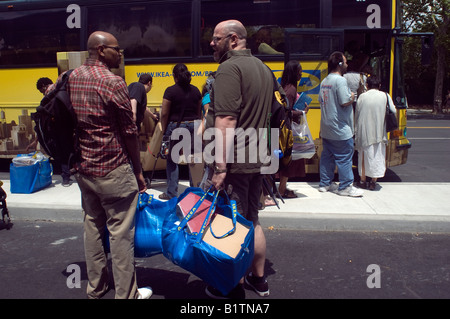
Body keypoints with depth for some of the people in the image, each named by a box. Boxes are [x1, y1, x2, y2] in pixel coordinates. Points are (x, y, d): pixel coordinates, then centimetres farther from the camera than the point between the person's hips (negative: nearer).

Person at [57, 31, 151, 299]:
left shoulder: (72, 78, 6)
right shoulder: (113, 83, -15)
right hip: (113, 171, -7)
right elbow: (129, 132, -12)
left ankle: (96, 288, 31)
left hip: (83, 168, 8)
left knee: (93, 226, 17)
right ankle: (126, 294, 15)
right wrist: (138, 171, -2)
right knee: (120, 233, 2)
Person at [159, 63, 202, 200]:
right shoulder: (195, 90, 6)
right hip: (193, 126, 4)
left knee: (172, 160, 6)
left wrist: (164, 131, 2)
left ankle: (172, 193, 11)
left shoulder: (170, 91, -9)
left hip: (175, 126, -4)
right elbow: (199, 112, 12)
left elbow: (164, 113, -8)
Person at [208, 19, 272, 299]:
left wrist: (220, 166, -24)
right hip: (257, 160, 9)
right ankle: (259, 280, 33)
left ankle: (235, 287, 20)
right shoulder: (263, 69, 15)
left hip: (234, 163, -9)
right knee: (252, 221, 19)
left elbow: (226, 121, -24)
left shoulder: (229, 68, -14)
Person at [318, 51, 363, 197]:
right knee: (344, 157, 0)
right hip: (340, 129, -9)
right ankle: (345, 186, 7)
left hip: (326, 128, 9)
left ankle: (325, 183, 22)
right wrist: (352, 96, -2)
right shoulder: (340, 80, -16)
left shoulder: (324, 81, 12)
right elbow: (345, 102, -21)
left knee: (327, 155, 14)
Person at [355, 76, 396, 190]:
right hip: (379, 133, -1)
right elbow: (393, 112, -2)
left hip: (364, 132, 1)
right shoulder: (385, 96, -1)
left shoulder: (362, 97, 0)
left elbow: (357, 116, 4)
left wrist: (356, 134, 12)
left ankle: (363, 180, 19)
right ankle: (373, 182, 9)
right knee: (377, 155, 8)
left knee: (364, 155, 12)